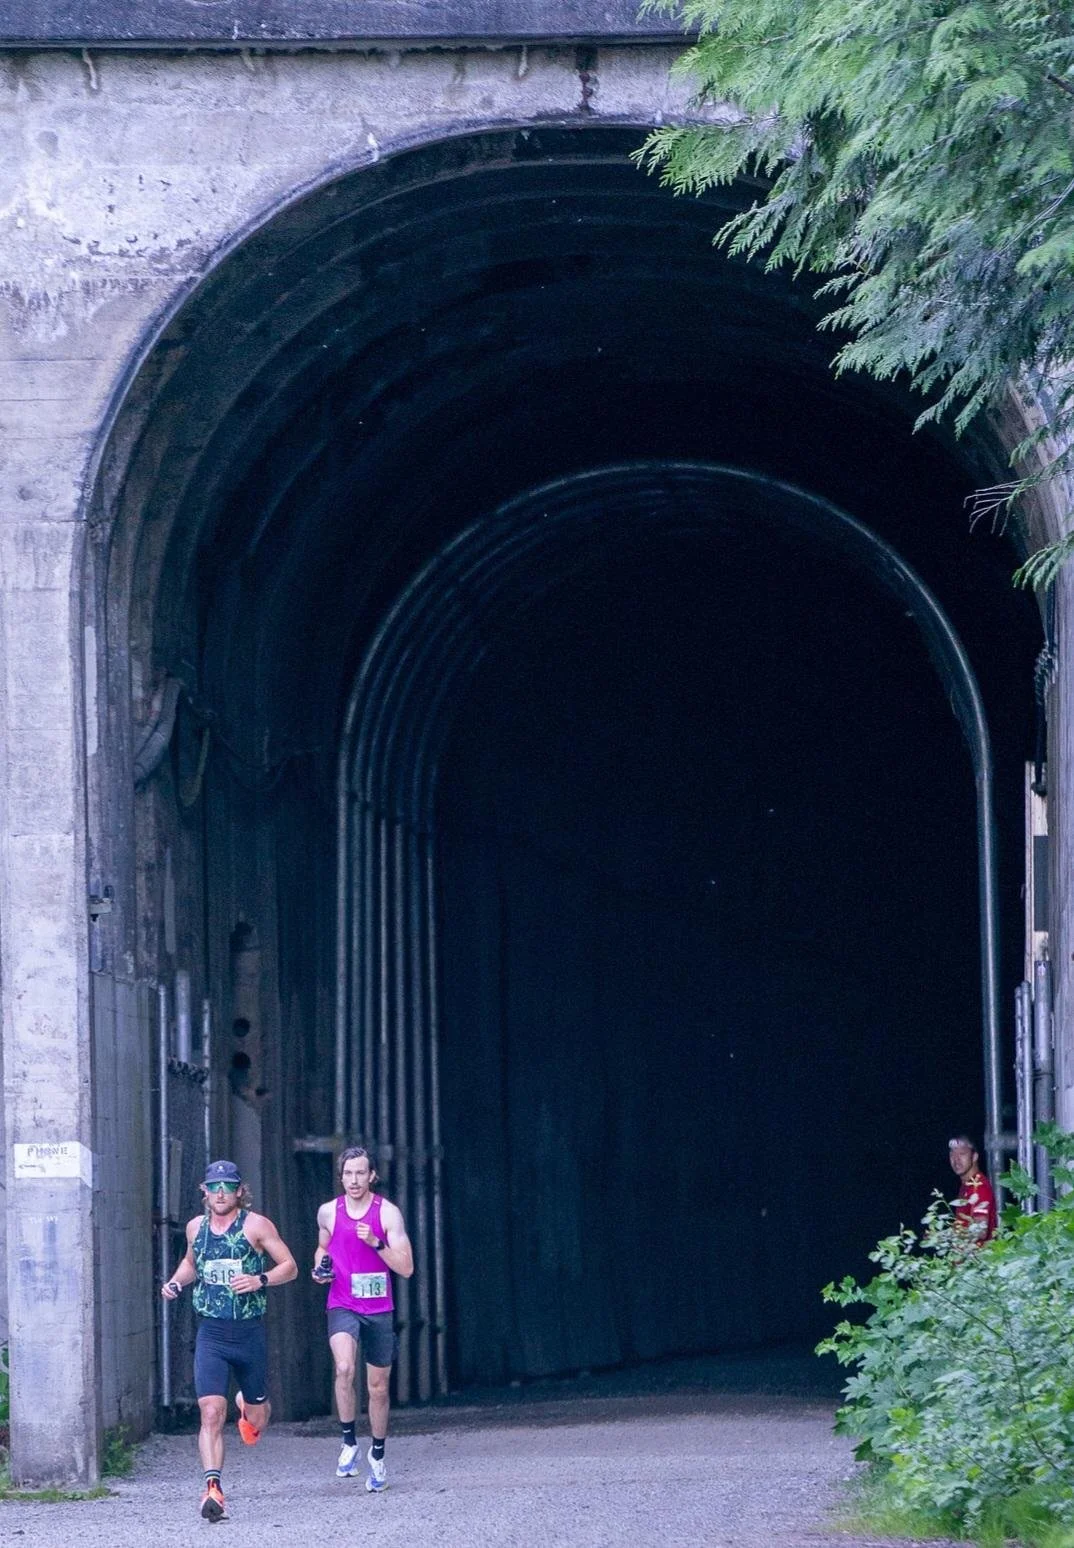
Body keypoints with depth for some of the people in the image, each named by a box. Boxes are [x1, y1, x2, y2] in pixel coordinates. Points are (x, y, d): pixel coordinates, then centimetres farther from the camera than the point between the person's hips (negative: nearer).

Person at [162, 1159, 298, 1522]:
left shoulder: (256, 1226, -4)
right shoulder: (196, 1227, 7)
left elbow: (289, 1267, -1)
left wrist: (260, 1280, -19)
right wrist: (176, 1282, 7)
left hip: (249, 1332, -1)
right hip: (211, 1333, 1)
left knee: (256, 1419, 13)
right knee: (211, 1412, -17)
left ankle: (248, 1407, 51)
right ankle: (213, 1487, -22)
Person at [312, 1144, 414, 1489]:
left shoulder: (388, 1213, -4)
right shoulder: (328, 1212, 3)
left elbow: (406, 1268, -8)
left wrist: (375, 1242, -20)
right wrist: (320, 1267, 3)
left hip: (378, 1310, 0)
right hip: (342, 1307, 0)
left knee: (378, 1388, 10)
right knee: (344, 1368, -28)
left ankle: (377, 1455, 30)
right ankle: (349, 1443, -14)